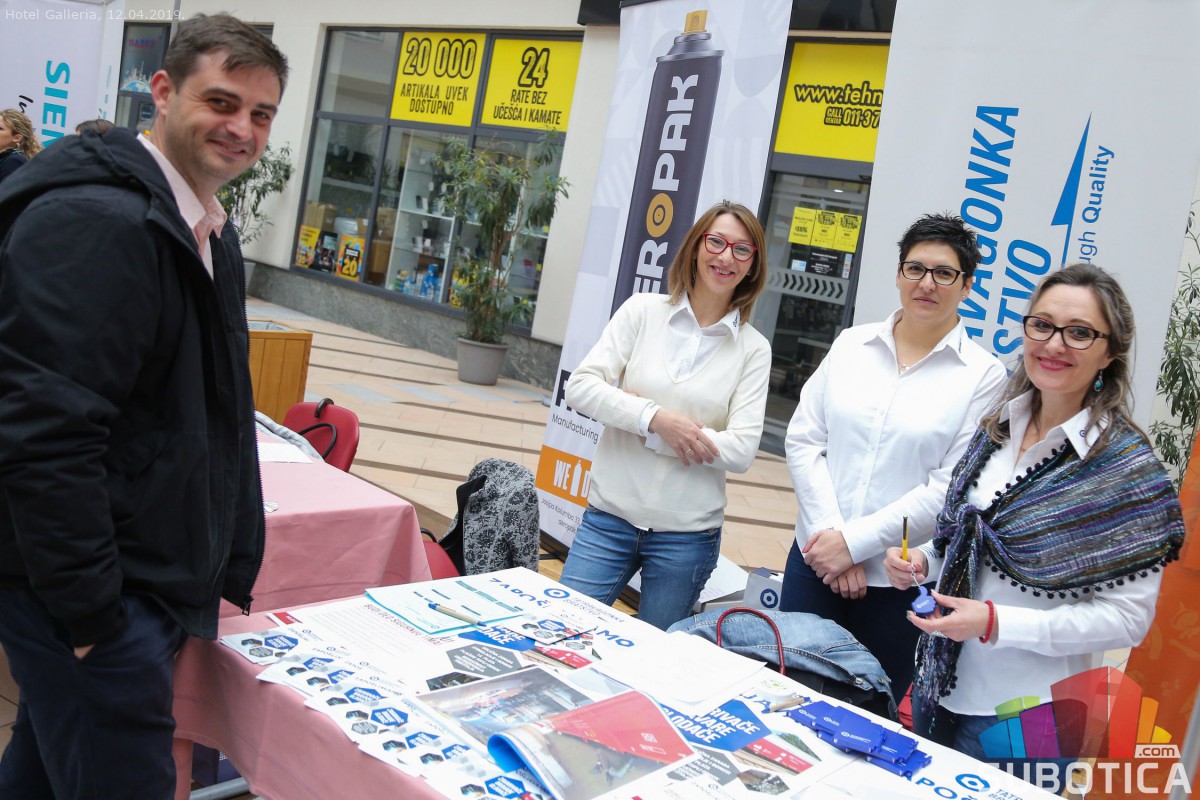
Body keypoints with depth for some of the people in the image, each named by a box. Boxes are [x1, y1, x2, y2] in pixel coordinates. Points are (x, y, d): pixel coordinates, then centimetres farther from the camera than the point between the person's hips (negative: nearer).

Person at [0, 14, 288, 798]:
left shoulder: (209, 232, 13)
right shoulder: (95, 220, -18)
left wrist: (229, 570, 17)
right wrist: (91, 610, -19)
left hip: (156, 578, 9)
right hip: (86, 590, -9)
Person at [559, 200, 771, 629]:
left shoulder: (753, 349, 0)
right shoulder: (643, 311, 0)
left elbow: (741, 451, -8)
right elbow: (580, 387, -7)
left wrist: (642, 431, -14)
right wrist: (655, 418, -20)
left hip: (687, 535, 1)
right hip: (610, 517, 0)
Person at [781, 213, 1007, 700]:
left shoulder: (984, 376, -5)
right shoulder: (852, 344, 4)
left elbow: (951, 488, -10)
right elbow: (803, 440, 0)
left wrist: (856, 540, -13)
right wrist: (830, 532, -10)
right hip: (815, 558, 3)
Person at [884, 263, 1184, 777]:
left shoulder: (1125, 464, -15)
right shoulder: (999, 427, 2)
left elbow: (1128, 616, -16)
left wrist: (996, 623, -24)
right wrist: (923, 561, -4)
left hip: (1027, 714, -6)